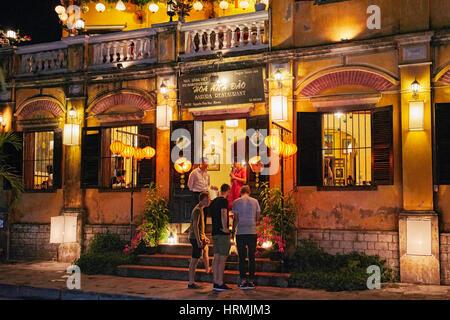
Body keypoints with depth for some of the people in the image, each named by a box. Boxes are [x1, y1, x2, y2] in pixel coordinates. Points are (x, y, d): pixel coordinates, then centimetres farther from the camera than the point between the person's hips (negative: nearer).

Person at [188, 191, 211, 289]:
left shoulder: (200, 209, 19)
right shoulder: (197, 210, -12)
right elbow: (195, 226, -19)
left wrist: (204, 237, 22)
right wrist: (198, 240, -22)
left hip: (198, 238, 10)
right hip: (196, 238, -10)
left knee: (195, 260, 12)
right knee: (194, 261, -7)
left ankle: (192, 282, 17)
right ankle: (191, 283, -3)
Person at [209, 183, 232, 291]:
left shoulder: (213, 201, 15)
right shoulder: (224, 200, -10)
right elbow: (223, 214, -25)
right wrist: (225, 228, -21)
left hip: (214, 233, 8)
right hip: (223, 234, -8)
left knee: (216, 257, 9)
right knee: (222, 259, -6)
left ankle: (215, 283, 11)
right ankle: (220, 284, -5)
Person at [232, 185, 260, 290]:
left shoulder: (236, 202, -1)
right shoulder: (255, 201, 4)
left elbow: (236, 219, -3)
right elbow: (258, 217, 6)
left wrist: (233, 230, 10)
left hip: (240, 233, -1)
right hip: (252, 232, 1)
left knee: (242, 258, 4)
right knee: (251, 258, 7)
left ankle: (243, 280, 1)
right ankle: (251, 281, 7)